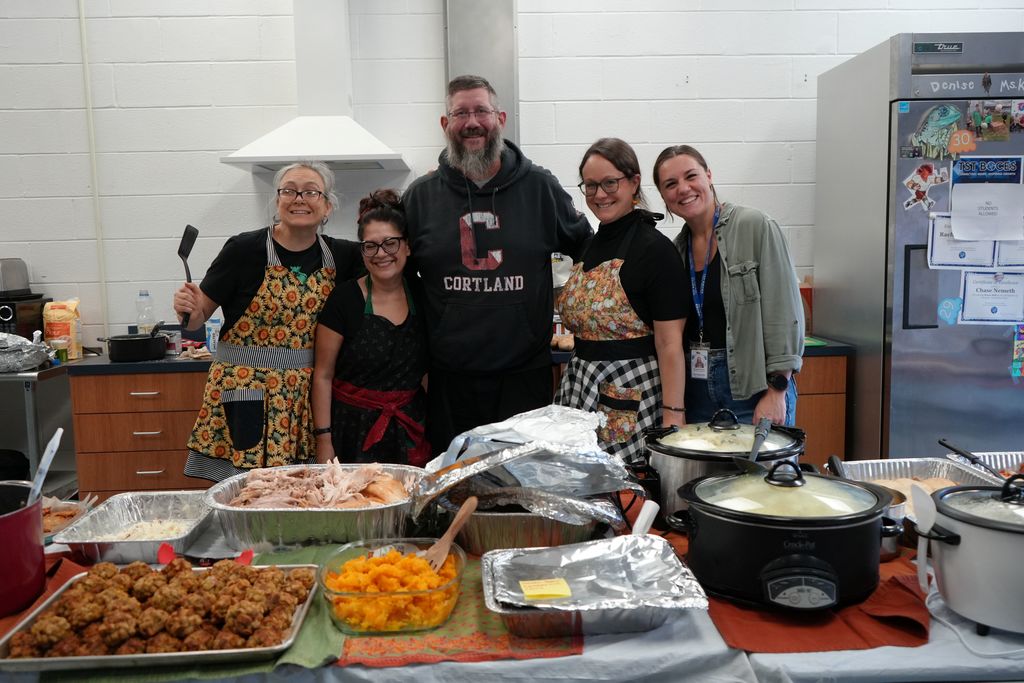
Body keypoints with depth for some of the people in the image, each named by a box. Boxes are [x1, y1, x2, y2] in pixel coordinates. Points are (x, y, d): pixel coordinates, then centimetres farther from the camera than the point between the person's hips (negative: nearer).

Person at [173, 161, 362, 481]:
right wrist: (189, 310, -21)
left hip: (306, 397, 3)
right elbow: (198, 315, -1)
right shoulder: (245, 249, -6)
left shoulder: (340, 256, 3)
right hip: (244, 391, -3)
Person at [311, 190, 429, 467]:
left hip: (410, 428, 3)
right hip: (353, 428, -3)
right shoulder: (344, 299, -9)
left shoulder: (422, 297, 2)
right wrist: (324, 439, -10)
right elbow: (323, 376, -6)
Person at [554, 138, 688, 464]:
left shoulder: (655, 249, -11)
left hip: (632, 395, -7)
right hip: (580, 388, 7)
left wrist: (673, 415, -18)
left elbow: (670, 344, -15)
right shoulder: (589, 245, 11)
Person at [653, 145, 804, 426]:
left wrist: (777, 391, -14)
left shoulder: (756, 228, -8)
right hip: (697, 389, 5)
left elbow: (785, 315, -11)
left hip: (754, 386, -5)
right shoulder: (676, 249, 8)